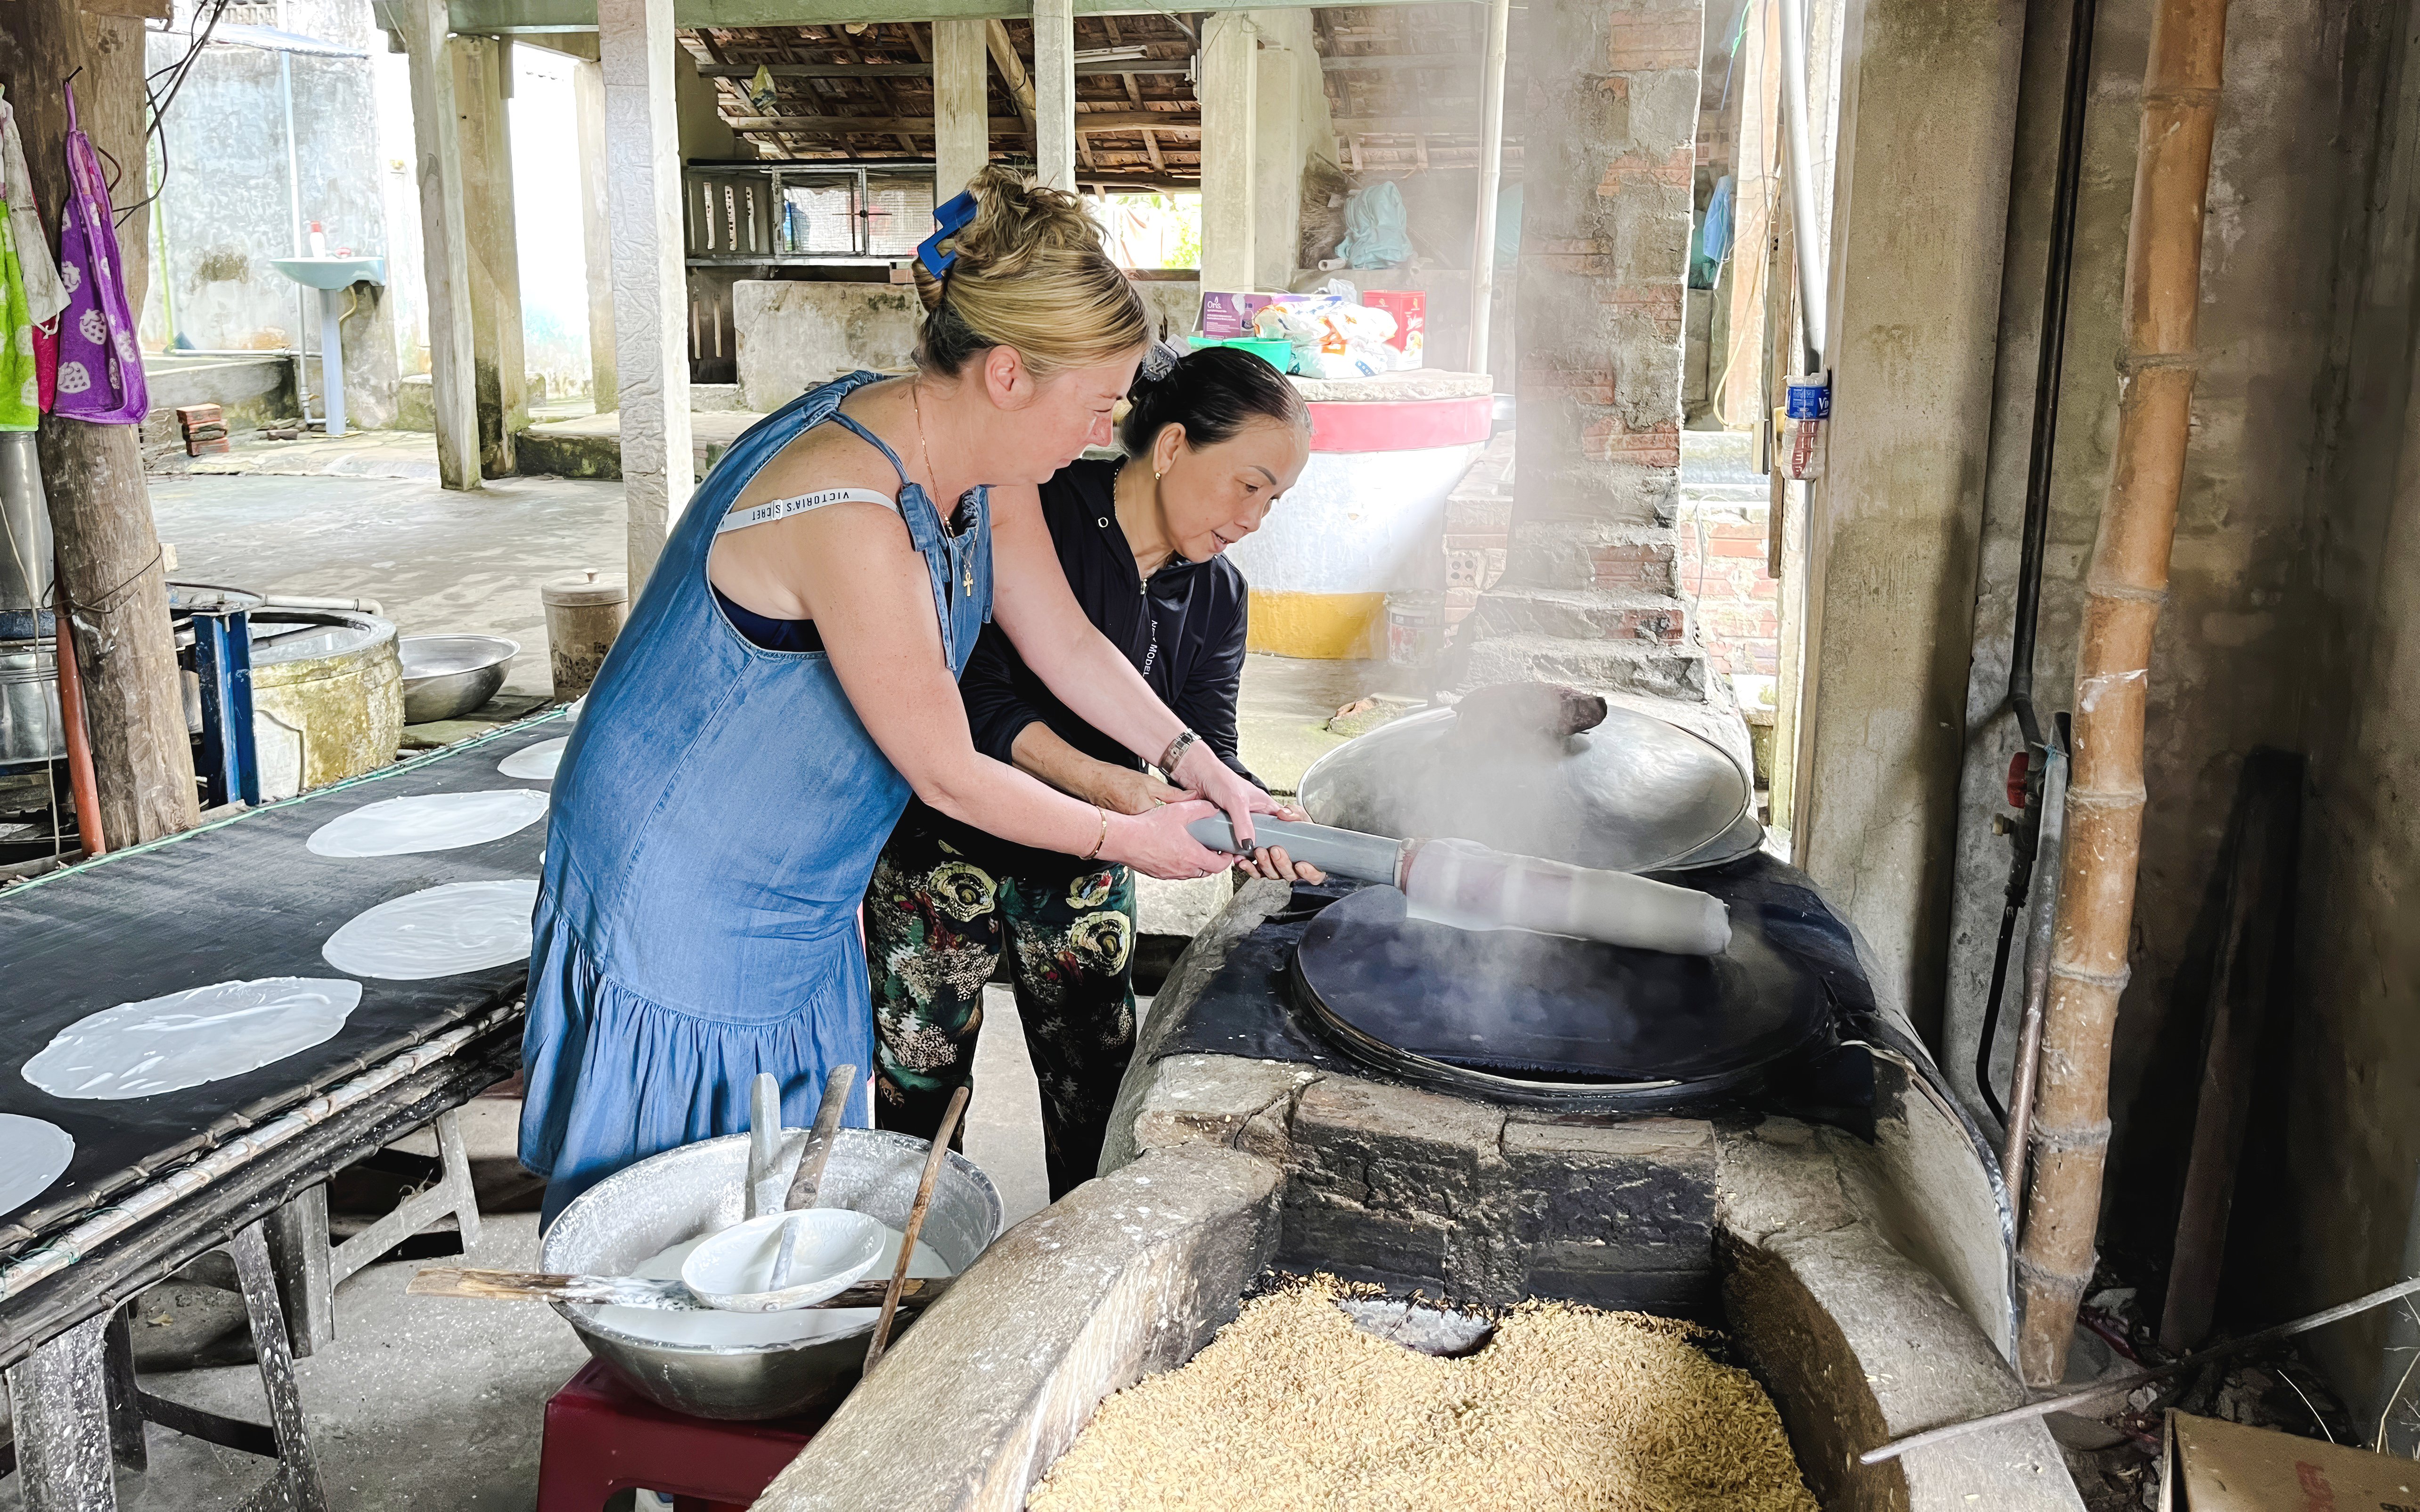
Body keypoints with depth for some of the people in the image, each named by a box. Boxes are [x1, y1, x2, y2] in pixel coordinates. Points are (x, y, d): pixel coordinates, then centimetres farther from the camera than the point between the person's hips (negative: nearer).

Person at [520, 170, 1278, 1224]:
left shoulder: (976, 466, -4)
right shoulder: (850, 514, -33)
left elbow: (1066, 642, 8)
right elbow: (948, 776, -25)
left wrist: (1197, 765, 1)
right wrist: (1125, 838, -12)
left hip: (798, 896, 9)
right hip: (680, 893, -9)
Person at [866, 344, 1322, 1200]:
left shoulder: (1218, 594, 1)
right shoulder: (1035, 519, -19)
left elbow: (1204, 747, -6)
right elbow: (975, 695, -24)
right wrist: (1105, 783, -34)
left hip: (1086, 872, 5)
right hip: (948, 848, -5)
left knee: (1100, 1092, 10)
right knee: (920, 1084, 8)